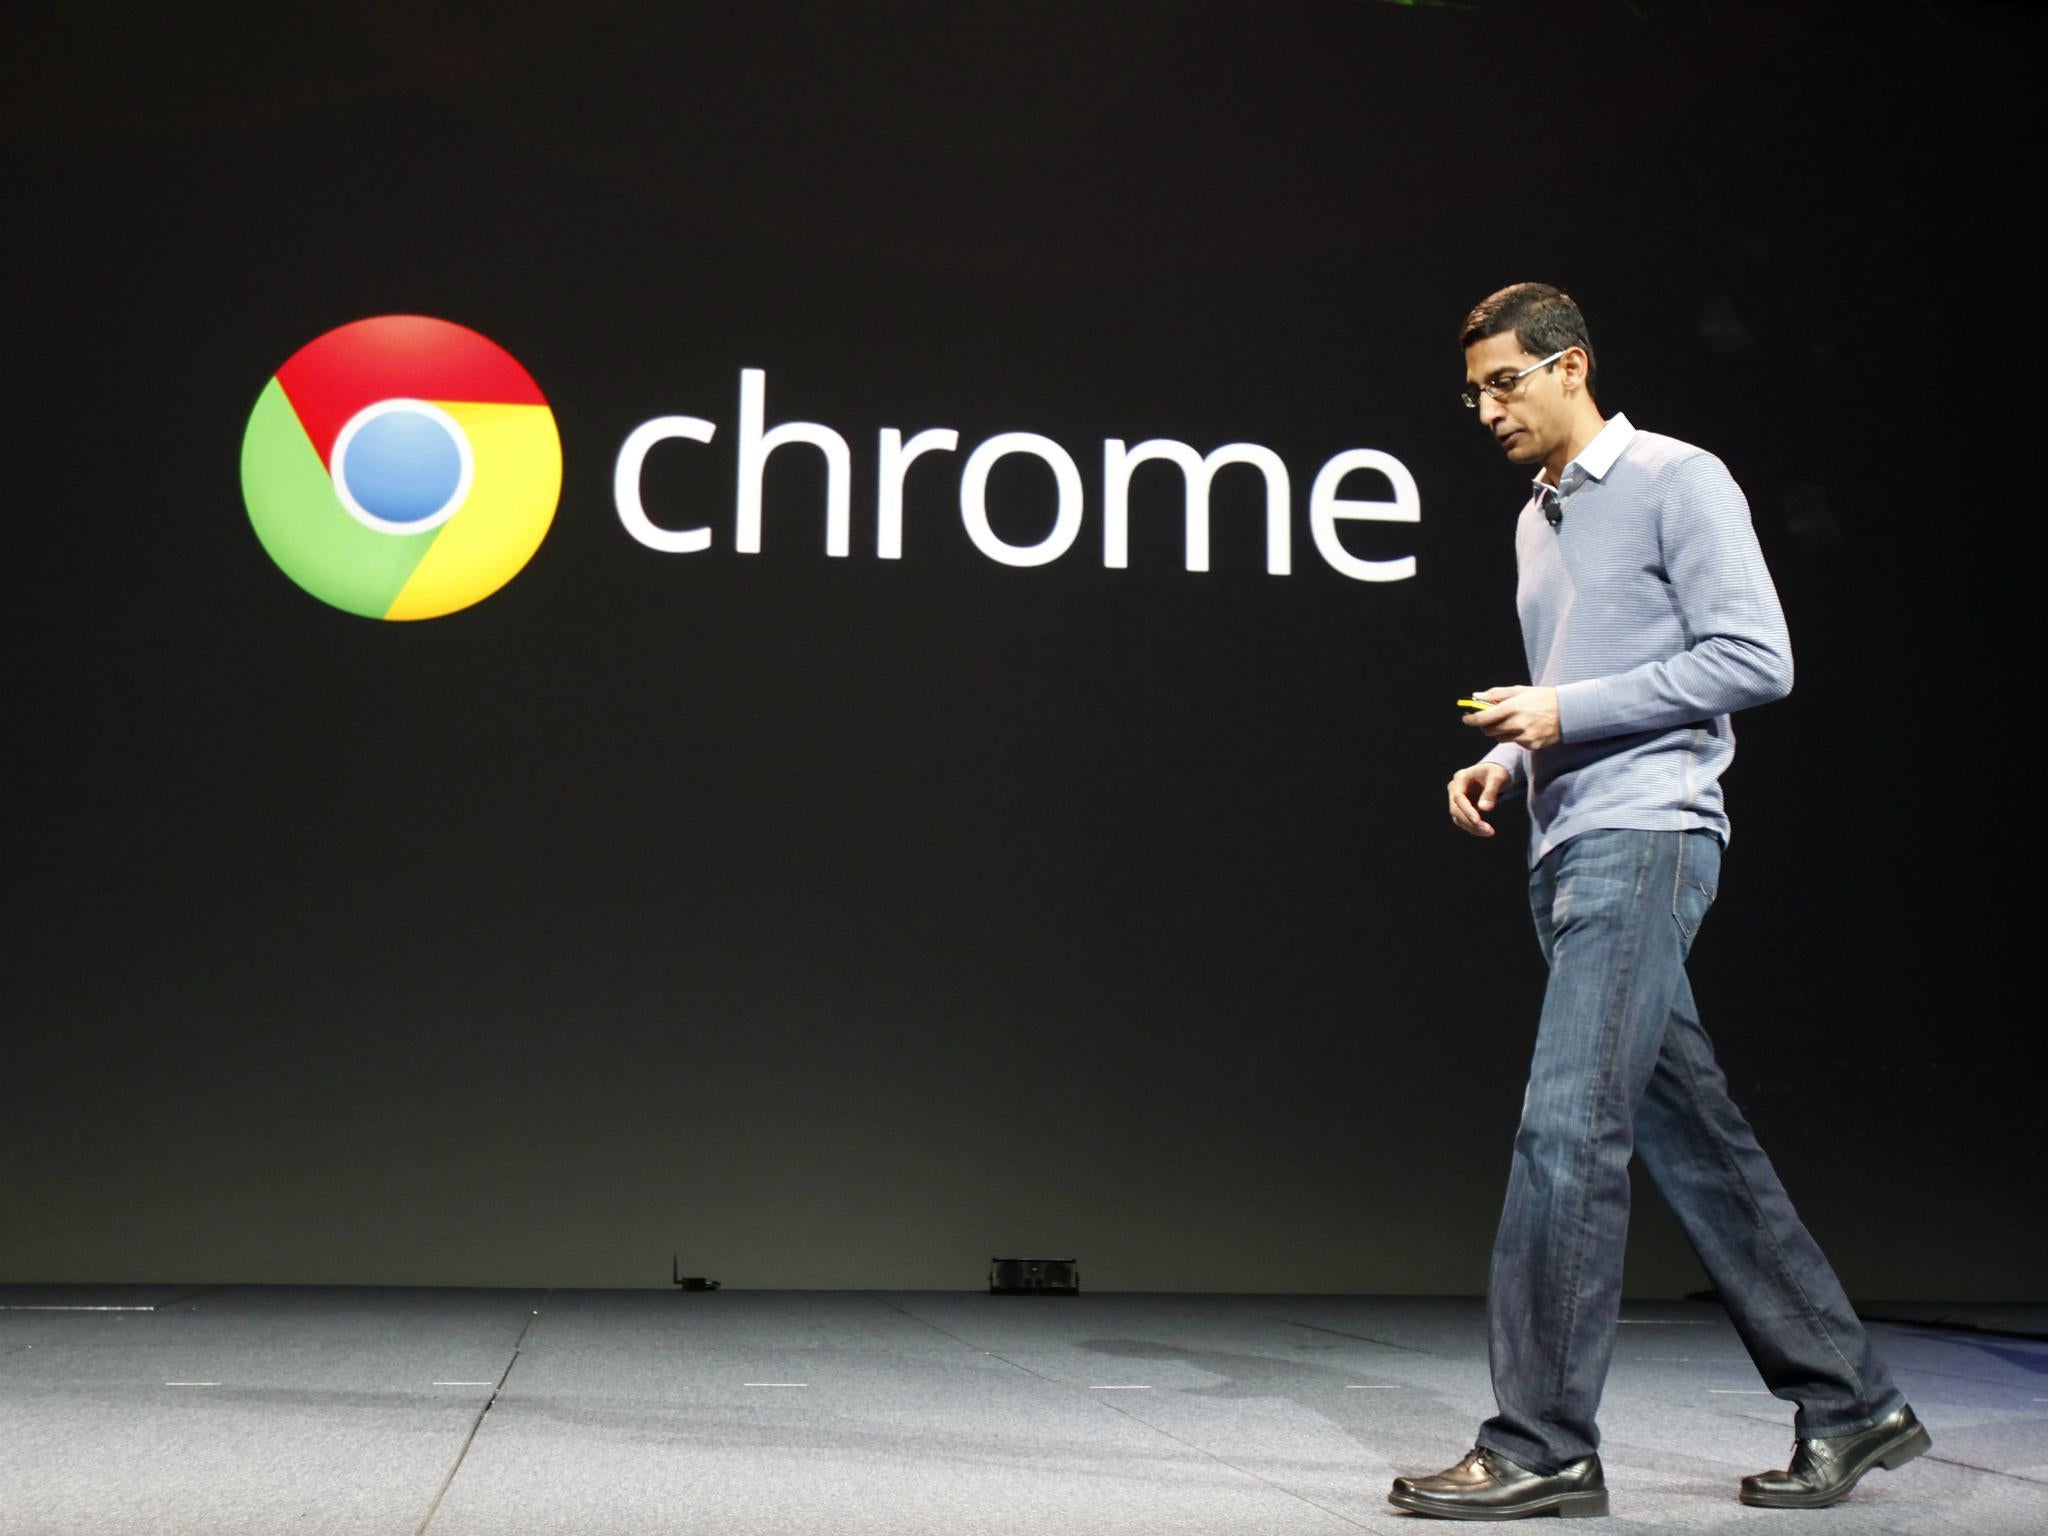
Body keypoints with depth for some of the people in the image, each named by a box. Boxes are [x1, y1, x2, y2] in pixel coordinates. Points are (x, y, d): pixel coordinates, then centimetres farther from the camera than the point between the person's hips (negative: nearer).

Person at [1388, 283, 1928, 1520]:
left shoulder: (1678, 480, -3)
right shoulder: (1537, 520, 22)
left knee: (1568, 1128, -13)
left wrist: (1566, 710, -14)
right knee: (1692, 1135, 9)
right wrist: (1508, 757, 9)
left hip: (1643, 839, -9)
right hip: (1572, 850, 9)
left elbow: (1756, 659, -12)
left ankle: (1544, 1444, -7)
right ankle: (1848, 1403, 19)